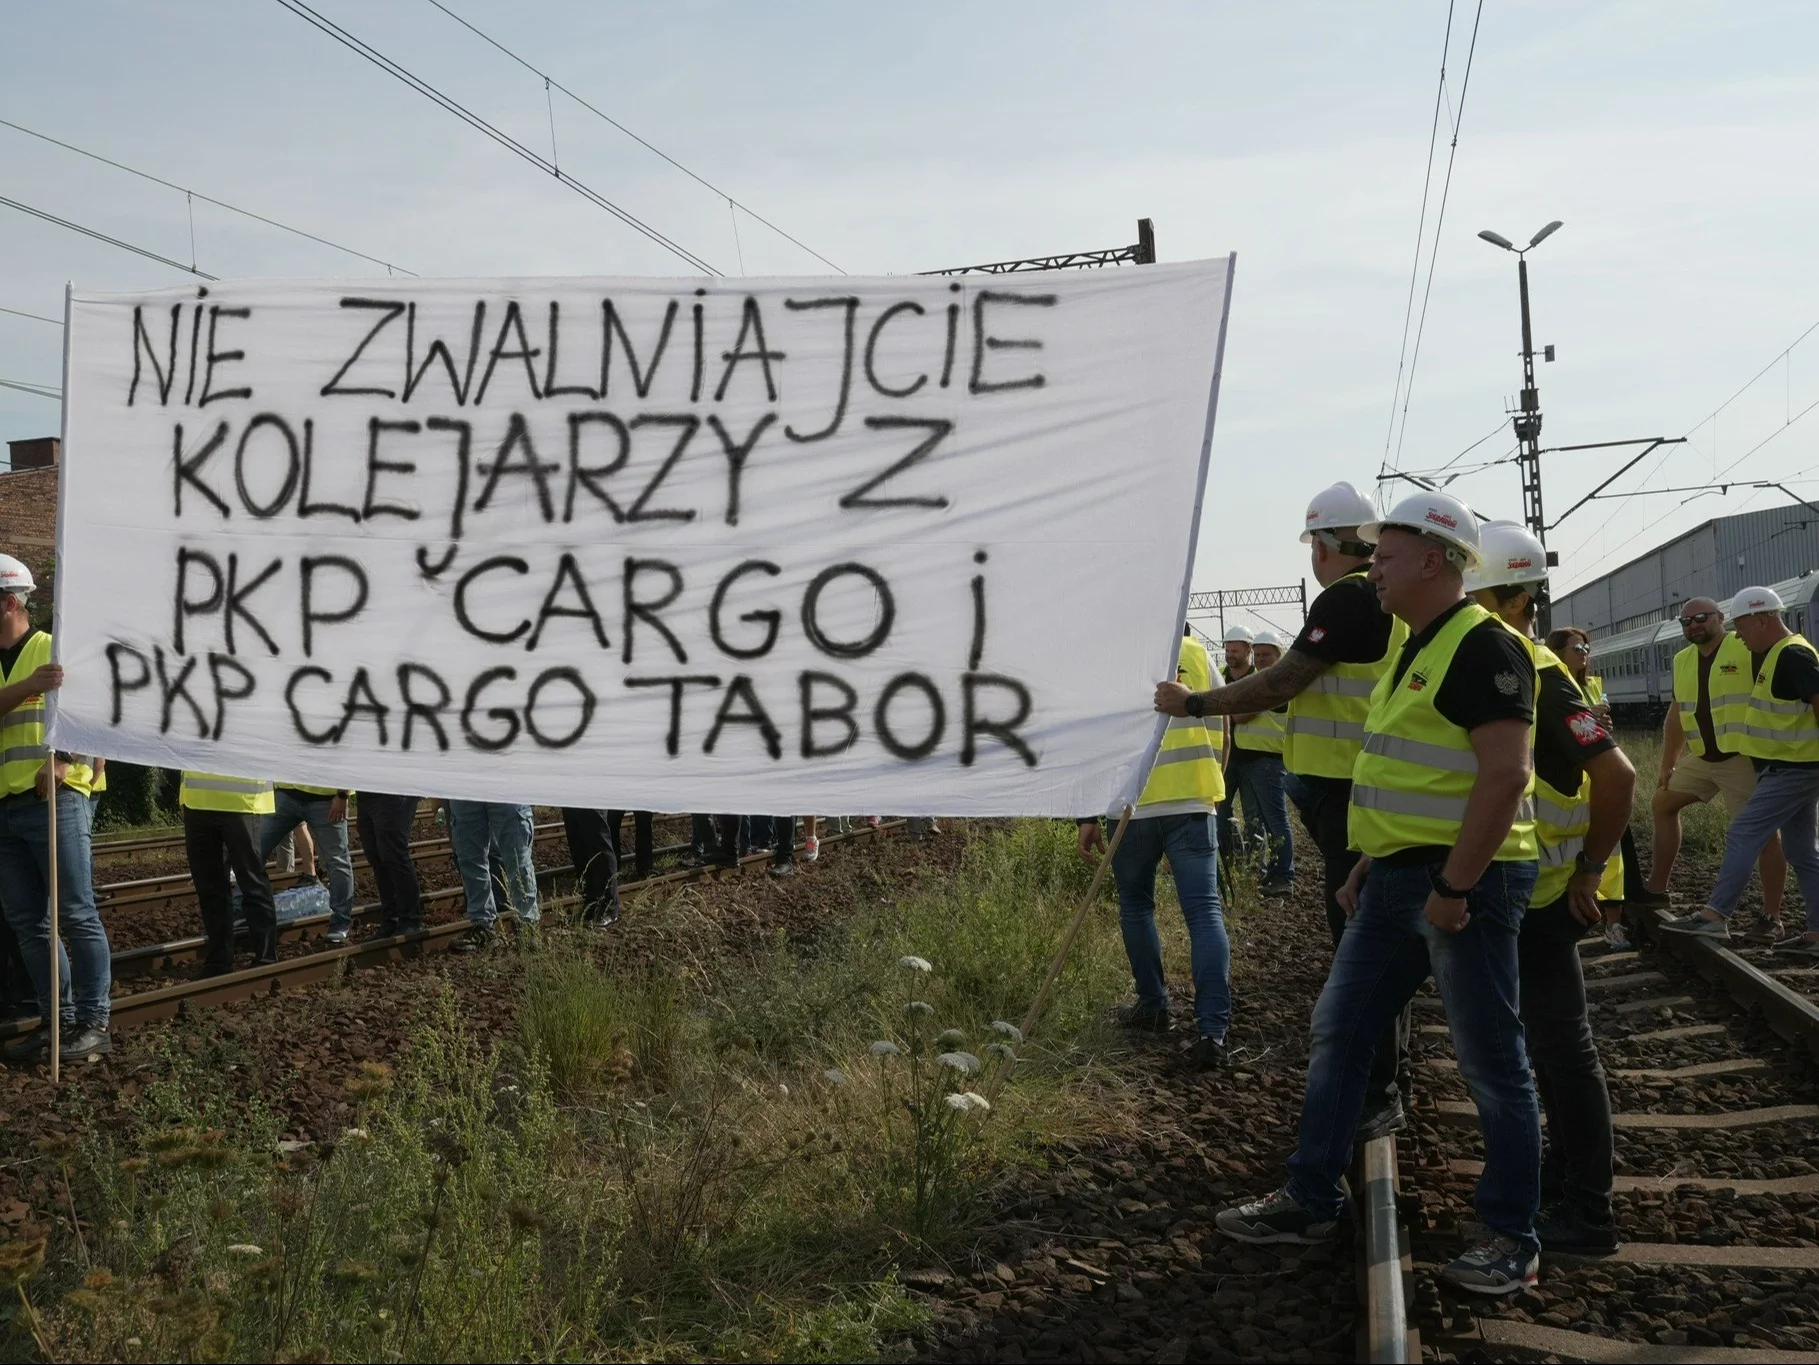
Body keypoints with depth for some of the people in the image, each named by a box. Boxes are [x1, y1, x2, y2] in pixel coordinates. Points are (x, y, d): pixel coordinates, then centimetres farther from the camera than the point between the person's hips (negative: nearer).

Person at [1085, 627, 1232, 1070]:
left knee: (1136, 905, 19)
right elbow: (1219, 726, 13)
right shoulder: (1196, 652, 7)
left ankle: (1153, 1007, 22)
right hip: (1193, 801, 1)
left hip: (1131, 804, -1)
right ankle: (1213, 1029, -11)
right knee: (1204, 909, -2)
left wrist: (1088, 816, 3)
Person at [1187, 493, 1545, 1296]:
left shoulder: (1483, 647, -16)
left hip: (1464, 882, -10)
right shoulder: (1416, 649, 15)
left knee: (1490, 1061, 1)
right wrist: (1368, 866, 19)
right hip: (1396, 881, 10)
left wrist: (1454, 886, -23)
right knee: (1336, 1034, 12)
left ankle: (1512, 1240, 13)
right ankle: (1310, 1200, 22)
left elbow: (1504, 775, -24)